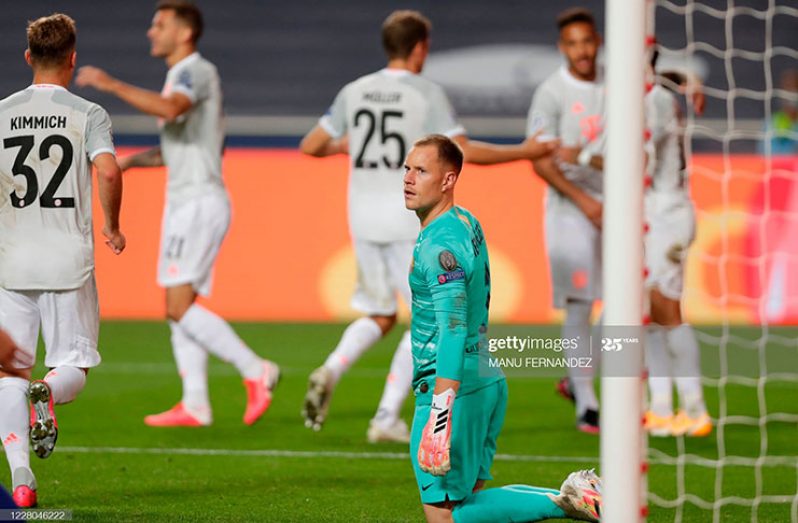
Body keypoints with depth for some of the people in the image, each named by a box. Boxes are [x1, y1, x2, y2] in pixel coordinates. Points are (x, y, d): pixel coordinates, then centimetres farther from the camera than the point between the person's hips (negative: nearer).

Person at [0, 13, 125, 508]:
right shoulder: (88, 114, -2)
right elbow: (108, 171, -18)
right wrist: (112, 227, -1)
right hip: (68, 260, -2)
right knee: (75, 363, 9)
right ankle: (48, 393, -27)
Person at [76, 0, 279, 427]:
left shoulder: (197, 71, -11)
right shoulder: (181, 76, 20)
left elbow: (169, 109, -34)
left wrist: (111, 84, -29)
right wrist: (131, 161, 19)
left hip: (200, 203, -10)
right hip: (184, 201, 10)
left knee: (179, 307, -15)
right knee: (179, 309, 7)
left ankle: (254, 370, -11)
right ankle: (195, 405, 6)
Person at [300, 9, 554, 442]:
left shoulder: (354, 92, 7)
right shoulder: (426, 94, -7)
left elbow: (310, 146, 11)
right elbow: (464, 151, -13)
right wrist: (525, 151, -2)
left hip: (363, 219, 5)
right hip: (409, 219, -5)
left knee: (379, 316, 18)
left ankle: (331, 370, -11)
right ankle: (387, 418, -2)